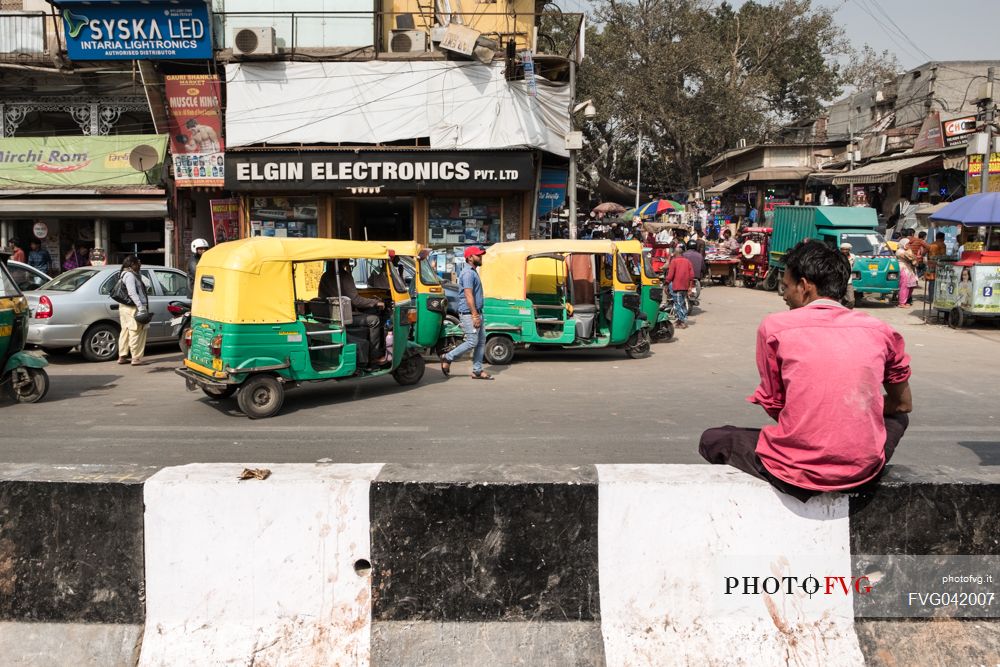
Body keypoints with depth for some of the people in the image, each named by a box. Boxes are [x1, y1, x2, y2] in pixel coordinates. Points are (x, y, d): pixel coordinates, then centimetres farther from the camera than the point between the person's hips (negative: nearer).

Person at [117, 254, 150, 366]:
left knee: (126, 331, 15)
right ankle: (136, 358, -7)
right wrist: (141, 307, -27)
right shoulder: (129, 275, -15)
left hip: (125, 307, 11)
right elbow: (132, 293, -25)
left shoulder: (126, 274, 18)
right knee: (137, 332, -8)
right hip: (133, 308, -11)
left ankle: (122, 357, 20)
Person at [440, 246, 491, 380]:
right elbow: (468, 295, -22)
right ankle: (448, 358, 5)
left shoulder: (473, 271, 17)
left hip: (476, 312, 10)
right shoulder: (468, 273, -15)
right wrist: (475, 315, -25)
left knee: (481, 341, 8)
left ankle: (477, 371, 11)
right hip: (469, 313, -10)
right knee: (472, 342, -9)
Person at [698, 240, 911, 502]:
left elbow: (773, 406, 5)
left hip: (798, 471, -3)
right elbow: (903, 403, 18)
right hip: (864, 470, 3)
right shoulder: (879, 331, 5)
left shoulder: (775, 327, -2)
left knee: (711, 440, 23)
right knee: (898, 417, 36)